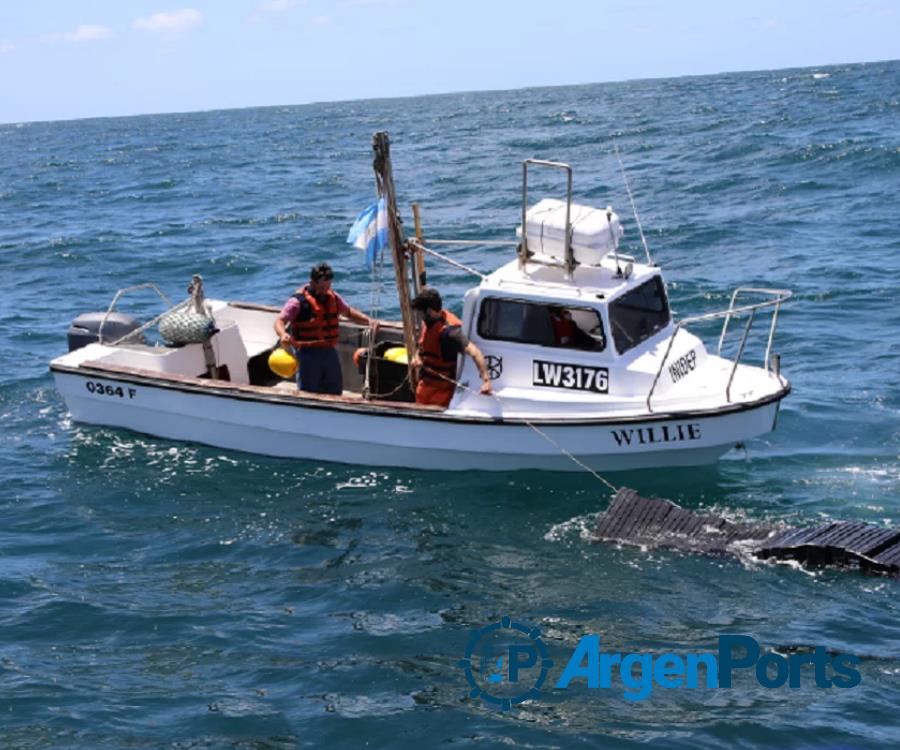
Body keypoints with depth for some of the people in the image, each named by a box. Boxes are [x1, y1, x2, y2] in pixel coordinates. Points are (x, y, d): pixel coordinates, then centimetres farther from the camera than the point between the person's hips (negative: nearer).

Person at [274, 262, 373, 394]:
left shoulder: (333, 297, 10)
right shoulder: (298, 301, -10)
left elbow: (349, 312, 23)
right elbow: (280, 321, -16)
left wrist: (368, 320, 7)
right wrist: (283, 334, -38)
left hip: (329, 352, 6)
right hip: (307, 354, -6)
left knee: (335, 393, 14)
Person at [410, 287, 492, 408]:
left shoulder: (448, 330, -29)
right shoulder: (428, 322, -1)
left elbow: (474, 352, -38)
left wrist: (486, 380, -49)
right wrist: (418, 356, -2)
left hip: (441, 388, -9)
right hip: (425, 384, 9)